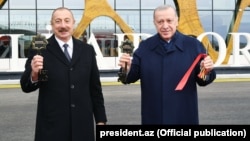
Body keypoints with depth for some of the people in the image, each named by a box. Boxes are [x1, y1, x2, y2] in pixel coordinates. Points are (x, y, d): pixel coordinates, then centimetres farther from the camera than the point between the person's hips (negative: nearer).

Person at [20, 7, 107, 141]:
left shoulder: (87, 50, 7)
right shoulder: (40, 50, -4)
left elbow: (95, 87, 11)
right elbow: (26, 87, -5)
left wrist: (100, 119, 10)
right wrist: (34, 74, -27)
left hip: (83, 125, 3)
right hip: (52, 126, -3)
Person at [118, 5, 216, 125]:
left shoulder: (193, 45, -2)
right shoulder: (145, 47, 3)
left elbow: (202, 80, 0)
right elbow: (131, 77, 3)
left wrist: (207, 71, -22)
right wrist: (126, 68, -19)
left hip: (184, 117, -1)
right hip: (153, 118, 1)